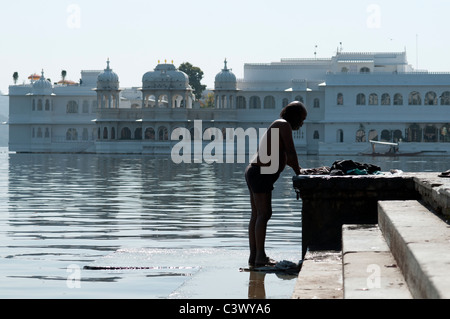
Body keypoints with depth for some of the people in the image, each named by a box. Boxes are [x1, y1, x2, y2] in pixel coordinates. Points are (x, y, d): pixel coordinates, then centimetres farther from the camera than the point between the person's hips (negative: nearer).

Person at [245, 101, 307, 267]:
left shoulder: (276, 126, 24)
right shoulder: (284, 125, -7)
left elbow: (286, 157, 31)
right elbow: (291, 152, -11)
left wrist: (298, 168, 22)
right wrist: (298, 174, -2)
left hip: (254, 173, 11)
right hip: (261, 174, -11)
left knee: (256, 215, 9)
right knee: (264, 214, -11)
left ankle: (254, 256, 10)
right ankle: (260, 257, -13)